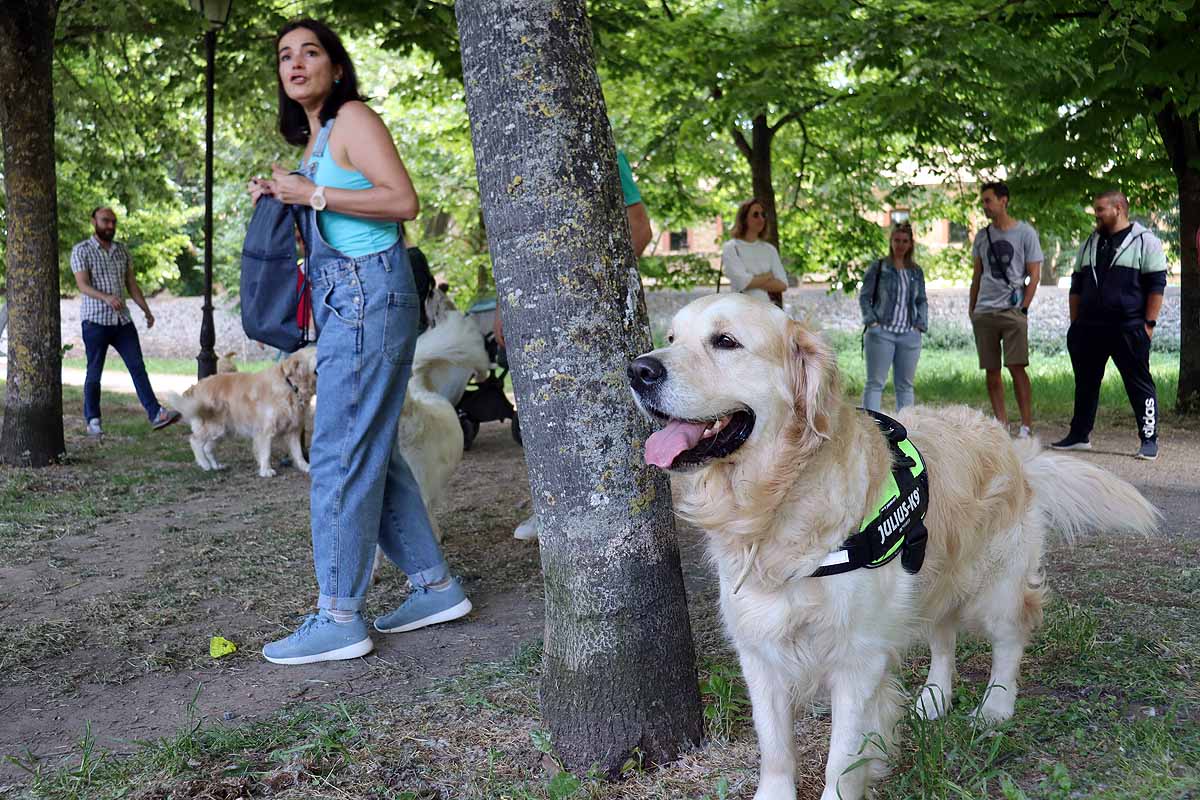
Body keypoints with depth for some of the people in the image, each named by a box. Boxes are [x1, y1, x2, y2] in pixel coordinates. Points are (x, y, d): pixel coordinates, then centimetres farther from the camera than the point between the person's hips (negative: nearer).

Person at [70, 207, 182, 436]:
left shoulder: (122, 250, 14)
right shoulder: (81, 251, -2)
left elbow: (132, 284, 18)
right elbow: (83, 285, -14)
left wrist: (146, 310, 11)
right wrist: (106, 297, -30)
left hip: (122, 319, 4)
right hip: (95, 320, -4)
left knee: (138, 367, -2)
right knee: (94, 373, 3)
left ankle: (156, 414, -6)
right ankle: (93, 421, 12)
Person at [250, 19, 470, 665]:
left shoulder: (353, 119, -5)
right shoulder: (315, 138, 22)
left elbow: (403, 201, -17)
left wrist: (314, 194, -14)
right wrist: (282, 198, 12)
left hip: (369, 292, -10)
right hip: (344, 298, 10)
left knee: (341, 453, -10)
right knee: (372, 452, 11)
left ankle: (339, 618, -5)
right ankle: (435, 586, 18)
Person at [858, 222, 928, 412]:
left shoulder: (916, 272, 15)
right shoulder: (878, 267, 2)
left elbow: (922, 301, 19)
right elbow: (864, 296, 1)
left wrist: (921, 324, 5)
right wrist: (871, 321, -10)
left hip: (909, 335, 4)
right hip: (881, 332, -4)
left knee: (905, 384, 8)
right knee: (875, 382, -5)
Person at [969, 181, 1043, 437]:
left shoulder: (1025, 232, 0)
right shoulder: (982, 236, 13)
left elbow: (1034, 275, -1)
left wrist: (1023, 308, -9)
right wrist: (971, 309, 13)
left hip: (1013, 311, -5)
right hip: (984, 312, 5)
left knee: (1016, 367, -9)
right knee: (991, 371, 5)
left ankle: (1027, 425, -5)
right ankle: (1001, 422, 11)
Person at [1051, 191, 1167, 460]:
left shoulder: (1145, 242, -1)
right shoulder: (1090, 244, 16)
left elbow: (1156, 286, -4)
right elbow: (1077, 286, 20)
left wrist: (1149, 324, -10)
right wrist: (1075, 324, 14)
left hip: (1129, 329, -6)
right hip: (1089, 329, 6)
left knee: (1139, 385, -2)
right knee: (1085, 383, 12)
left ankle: (1149, 440, 2)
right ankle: (1079, 435, 22)